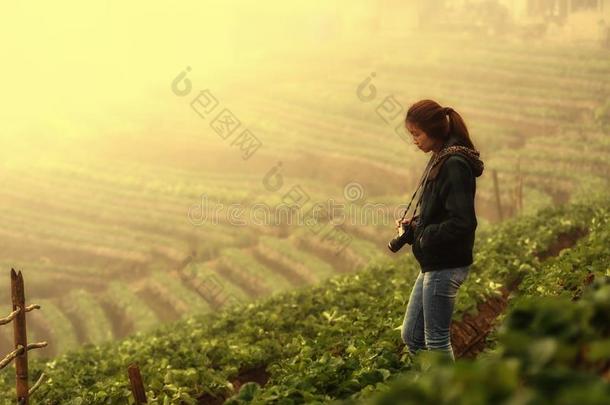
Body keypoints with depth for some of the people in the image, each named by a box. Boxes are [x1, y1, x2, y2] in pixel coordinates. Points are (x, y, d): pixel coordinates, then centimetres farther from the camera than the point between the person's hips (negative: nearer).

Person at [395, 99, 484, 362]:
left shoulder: (454, 165, -19)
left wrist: (424, 235, -16)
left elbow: (463, 223, -25)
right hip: (433, 264, 10)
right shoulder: (441, 159, 11)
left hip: (446, 267, -10)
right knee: (411, 336, 15)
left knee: (436, 341, 1)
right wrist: (415, 224, 5)